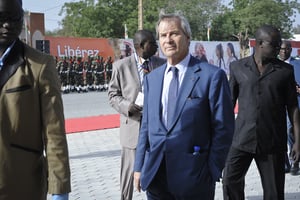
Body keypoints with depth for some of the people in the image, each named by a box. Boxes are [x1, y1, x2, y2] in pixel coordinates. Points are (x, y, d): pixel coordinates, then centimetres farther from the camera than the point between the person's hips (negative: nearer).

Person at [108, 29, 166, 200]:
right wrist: (128, 107, -17)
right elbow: (113, 95, 2)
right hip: (133, 126, -2)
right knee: (130, 171, 8)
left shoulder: (162, 64, 3)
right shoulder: (121, 66, -2)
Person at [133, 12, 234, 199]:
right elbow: (146, 126, 13)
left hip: (193, 177, -4)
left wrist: (212, 172, -8)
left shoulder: (212, 76, -7)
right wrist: (139, 167, 9)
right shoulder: (151, 79, 10)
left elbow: (223, 128, -6)